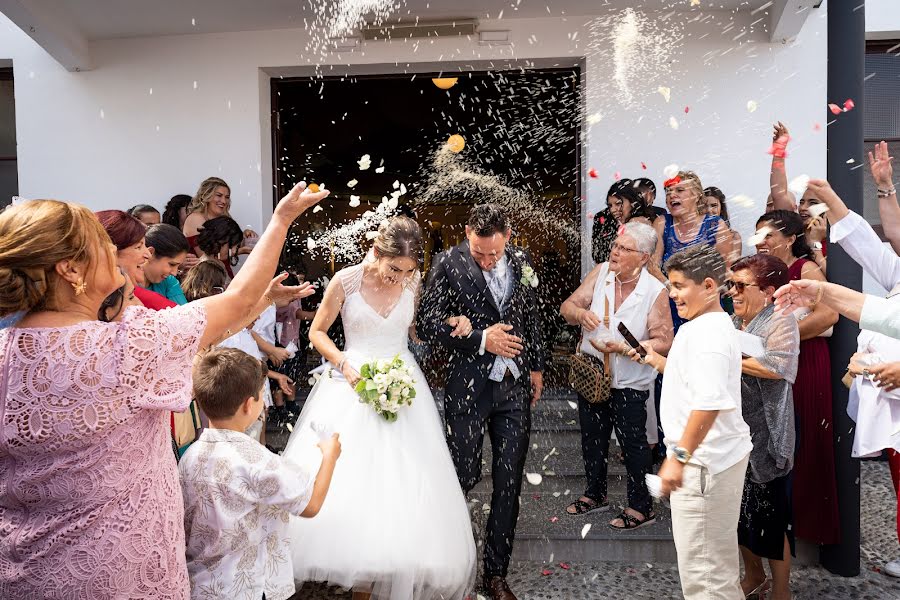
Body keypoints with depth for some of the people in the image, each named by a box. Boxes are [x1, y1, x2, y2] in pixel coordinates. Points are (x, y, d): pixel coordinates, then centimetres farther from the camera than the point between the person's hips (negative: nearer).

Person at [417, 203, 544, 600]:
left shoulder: (522, 264, 6)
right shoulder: (449, 265, -8)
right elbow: (426, 324, -10)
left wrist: (536, 366, 19)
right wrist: (480, 339, -16)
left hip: (515, 388, 4)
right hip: (469, 388, -4)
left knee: (509, 484, 9)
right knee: (465, 475, 5)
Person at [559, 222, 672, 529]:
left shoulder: (655, 292, -17)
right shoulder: (600, 273, -6)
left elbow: (664, 343, -19)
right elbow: (567, 307, -3)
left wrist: (623, 348, -28)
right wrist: (580, 313, -26)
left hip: (629, 384, -5)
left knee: (633, 443, 8)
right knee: (592, 438, 20)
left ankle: (641, 506, 29)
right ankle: (595, 494, 42)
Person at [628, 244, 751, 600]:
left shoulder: (707, 331, -20)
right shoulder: (711, 326, 14)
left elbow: (710, 401, -28)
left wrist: (679, 457, -28)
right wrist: (657, 362, 15)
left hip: (704, 462, -11)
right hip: (715, 457, 11)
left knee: (702, 569, -2)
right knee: (718, 561, 23)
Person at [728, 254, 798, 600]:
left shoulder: (781, 322, -11)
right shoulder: (732, 323, 11)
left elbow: (777, 367, -28)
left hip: (764, 439, -7)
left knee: (770, 517, 4)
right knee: (740, 511, 17)